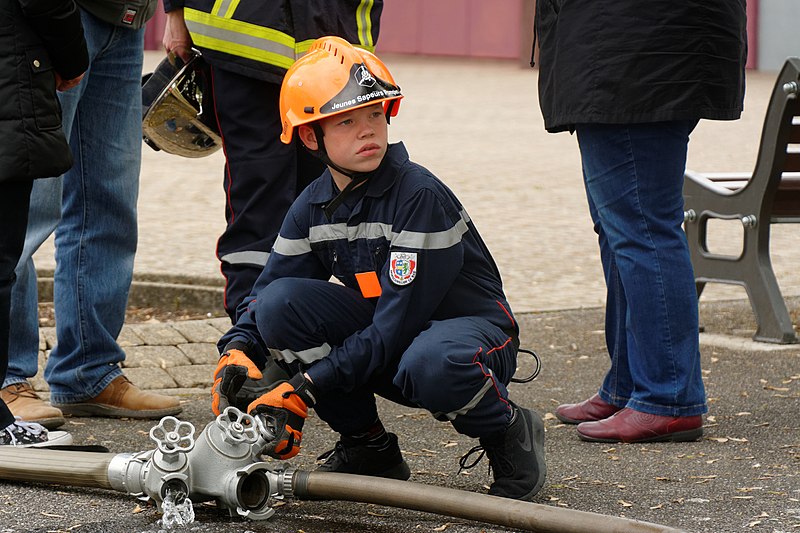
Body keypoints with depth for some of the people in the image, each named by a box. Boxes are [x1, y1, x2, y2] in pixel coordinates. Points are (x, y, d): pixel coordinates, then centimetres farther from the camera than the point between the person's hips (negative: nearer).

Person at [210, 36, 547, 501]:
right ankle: (368, 448, -3)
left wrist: (305, 387, -30)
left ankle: (511, 432, -7)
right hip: (382, 339, 6)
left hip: (473, 327, -6)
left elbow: (397, 324, -26)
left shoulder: (420, 196, -22)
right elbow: (269, 290, 0)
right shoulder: (313, 207, -1)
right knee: (280, 303, -18)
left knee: (430, 364, -43)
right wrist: (238, 353, -25)